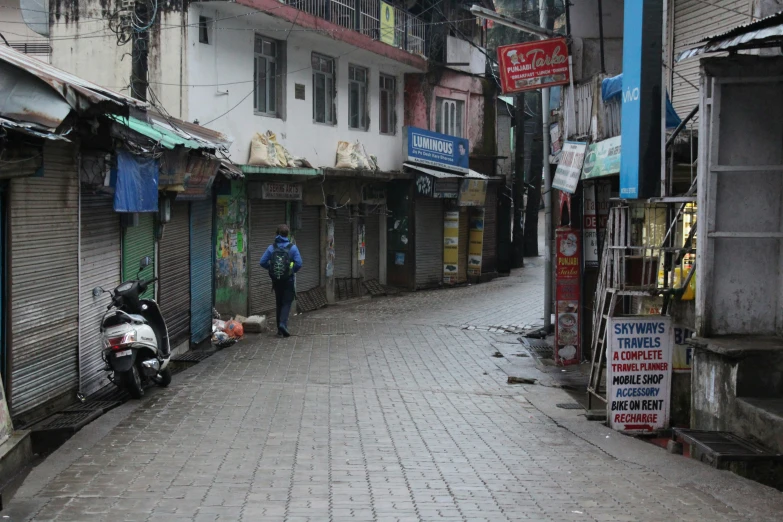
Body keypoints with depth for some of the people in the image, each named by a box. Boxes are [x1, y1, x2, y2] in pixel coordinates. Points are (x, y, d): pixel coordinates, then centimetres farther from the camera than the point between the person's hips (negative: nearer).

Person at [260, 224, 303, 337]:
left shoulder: (272, 247, -1)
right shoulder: (292, 247, -8)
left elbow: (263, 262, -3)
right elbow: (299, 263, -13)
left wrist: (272, 268, 12)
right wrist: (293, 270, 6)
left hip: (276, 280, 3)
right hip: (288, 280, -3)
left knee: (279, 303, 12)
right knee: (286, 303, 2)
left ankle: (280, 329, 14)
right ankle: (283, 324, -19)